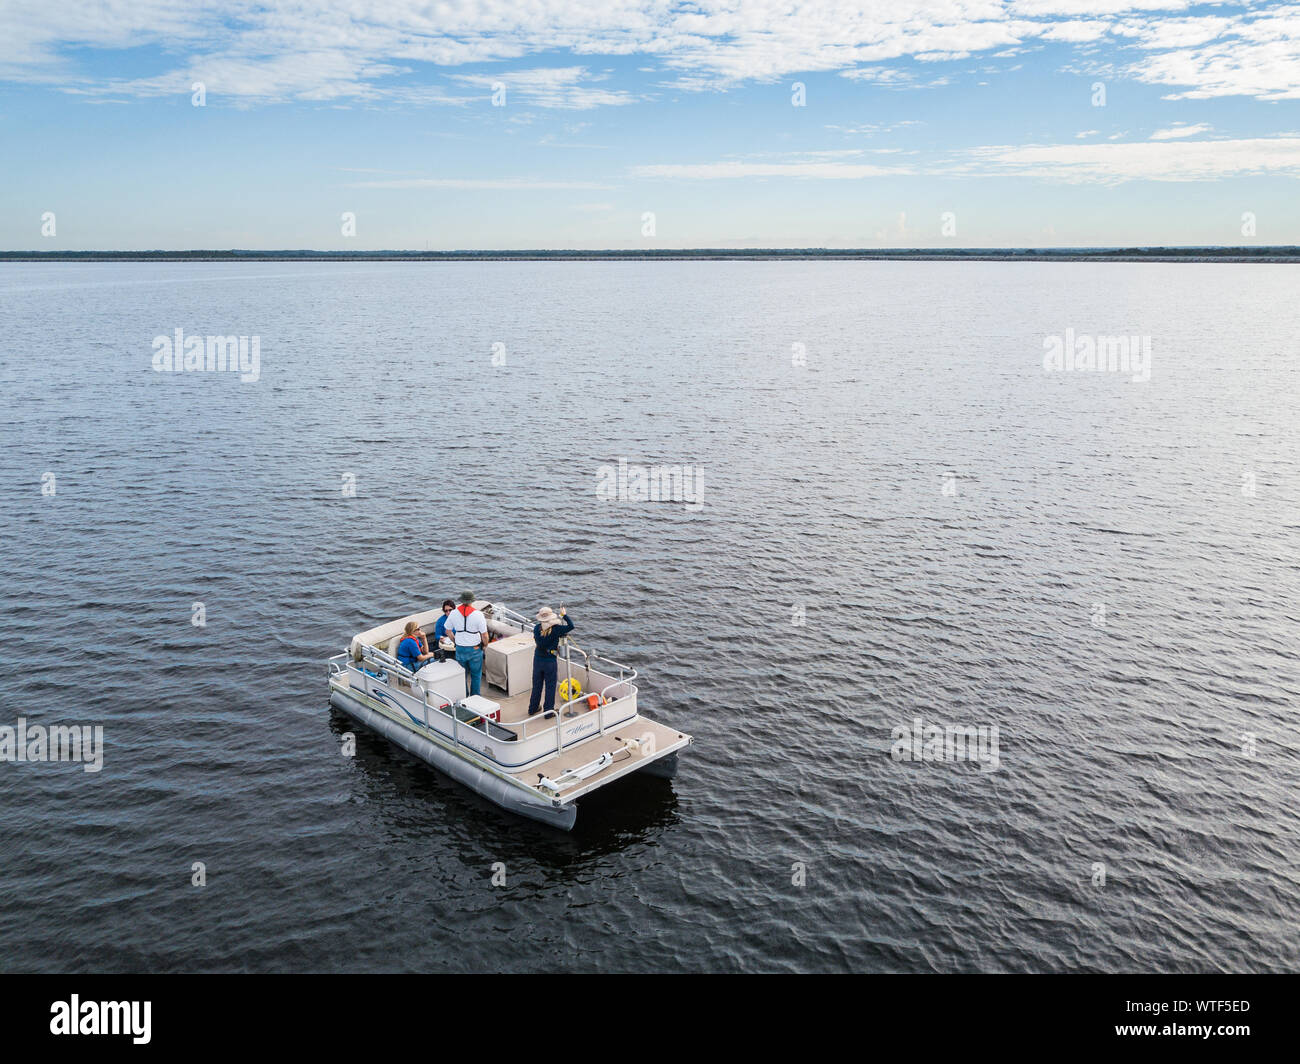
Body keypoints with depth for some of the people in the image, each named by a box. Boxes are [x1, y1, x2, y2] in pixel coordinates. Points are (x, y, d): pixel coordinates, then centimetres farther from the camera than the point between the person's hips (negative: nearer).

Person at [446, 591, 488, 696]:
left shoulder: (454, 613, -6)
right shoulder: (478, 614, -17)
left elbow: (448, 631, 6)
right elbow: (484, 635, -13)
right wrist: (485, 644, 6)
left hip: (460, 649, 3)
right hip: (475, 649, -3)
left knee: (462, 675, 18)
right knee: (476, 675, 13)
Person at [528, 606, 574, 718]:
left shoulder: (536, 628, -10)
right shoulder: (555, 629, -21)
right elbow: (571, 626, -18)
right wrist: (563, 615, -8)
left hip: (537, 660, 4)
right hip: (550, 662, -4)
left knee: (536, 685, 20)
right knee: (550, 687, 10)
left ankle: (533, 708, 33)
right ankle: (549, 711, 18)